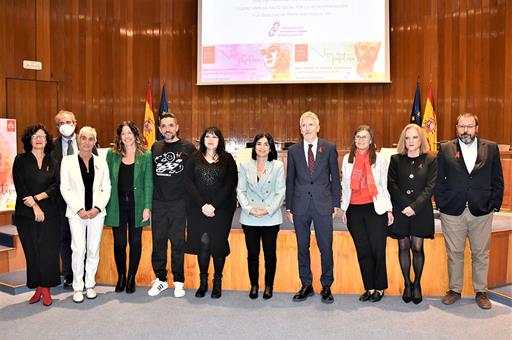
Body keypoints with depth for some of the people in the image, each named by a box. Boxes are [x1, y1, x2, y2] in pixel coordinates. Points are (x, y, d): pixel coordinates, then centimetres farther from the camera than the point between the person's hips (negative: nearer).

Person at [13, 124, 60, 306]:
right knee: (32, 250, 1)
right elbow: (20, 186, -2)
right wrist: (35, 207, -9)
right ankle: (38, 287, 11)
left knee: (48, 250, -3)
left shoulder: (52, 163, 11)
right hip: (26, 213, -1)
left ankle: (46, 288, 5)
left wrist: (37, 197, -12)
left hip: (48, 213, 1)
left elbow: (56, 186, 1)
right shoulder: (21, 160, 6)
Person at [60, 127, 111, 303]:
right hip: (76, 213, -2)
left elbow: (106, 188, 6)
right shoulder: (68, 161, 3)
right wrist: (79, 209, -9)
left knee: (94, 249, 6)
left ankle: (90, 284, 18)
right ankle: (78, 287, 6)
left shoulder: (101, 162, 7)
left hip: (96, 212, 2)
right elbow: (64, 188, -1)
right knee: (78, 249, -6)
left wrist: (97, 208, -7)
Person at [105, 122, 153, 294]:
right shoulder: (112, 154, 5)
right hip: (117, 205, 1)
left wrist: (147, 207, -8)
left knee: (135, 241, 7)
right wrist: (105, 203, -1)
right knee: (119, 242, 6)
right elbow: (107, 179, 6)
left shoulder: (146, 155, -1)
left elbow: (148, 182, -3)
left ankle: (131, 277, 22)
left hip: (137, 205, -1)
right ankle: (121, 276, 24)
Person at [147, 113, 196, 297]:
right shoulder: (155, 147, 10)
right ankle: (160, 279, 22)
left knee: (178, 241, 3)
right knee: (158, 241, 8)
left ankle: (179, 281, 15)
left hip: (179, 203, -3)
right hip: (158, 203, 3)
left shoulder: (188, 148, -2)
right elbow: (151, 173, 16)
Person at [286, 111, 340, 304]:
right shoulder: (293, 150, 6)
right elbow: (290, 180, 8)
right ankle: (306, 286, 23)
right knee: (302, 248, 9)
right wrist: (289, 207, 5)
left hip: (323, 205, -1)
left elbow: (335, 177, 5)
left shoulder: (329, 148, 2)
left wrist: (335, 204, 1)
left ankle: (326, 287, 20)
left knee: (326, 247, 4)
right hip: (300, 206, 2)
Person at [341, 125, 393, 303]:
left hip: (375, 209, -2)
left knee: (378, 250, -1)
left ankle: (379, 288, 15)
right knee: (363, 251, 7)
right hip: (354, 210, 2)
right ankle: (369, 287, 19)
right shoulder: (347, 159, 8)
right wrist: (343, 208, 9)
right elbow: (344, 186, 12)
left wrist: (389, 209, 0)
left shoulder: (380, 159, 2)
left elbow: (384, 186, 5)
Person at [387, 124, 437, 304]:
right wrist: (404, 206, -11)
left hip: (421, 211, -1)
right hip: (400, 210, 1)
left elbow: (430, 187, -4)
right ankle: (407, 284, 18)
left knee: (417, 247, 2)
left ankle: (417, 284, 17)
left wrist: (414, 207, -14)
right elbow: (391, 185, 0)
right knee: (403, 247, 6)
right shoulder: (396, 159, 5)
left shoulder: (430, 160, 2)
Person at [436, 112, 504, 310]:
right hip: (452, 212, 0)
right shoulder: (445, 149, 3)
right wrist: (442, 204, -5)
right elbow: (438, 180, 2)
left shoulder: (491, 148, 5)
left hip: (482, 212, 1)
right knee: (454, 254, 10)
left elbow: (498, 180, 6)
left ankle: (481, 292, 24)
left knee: (481, 254, 10)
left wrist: (494, 204, -1)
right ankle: (454, 290, 23)